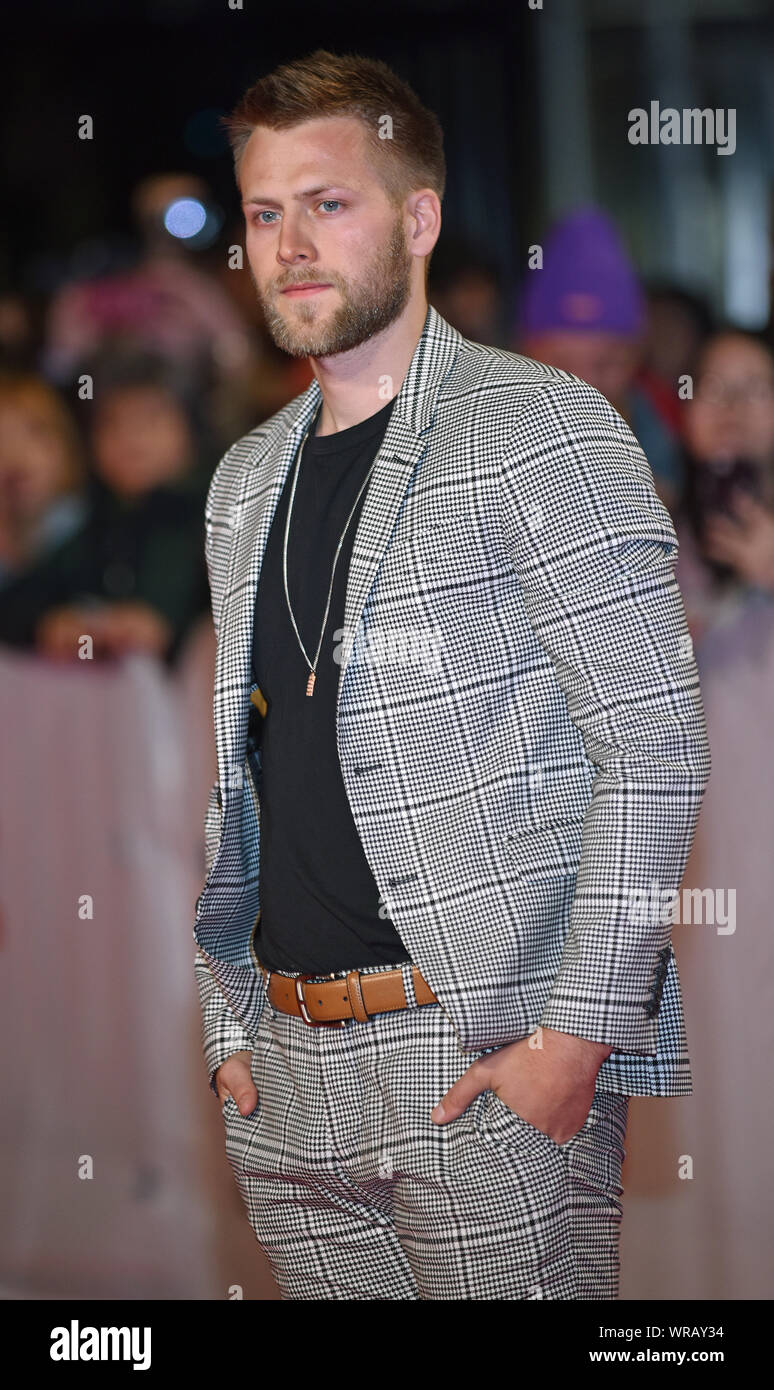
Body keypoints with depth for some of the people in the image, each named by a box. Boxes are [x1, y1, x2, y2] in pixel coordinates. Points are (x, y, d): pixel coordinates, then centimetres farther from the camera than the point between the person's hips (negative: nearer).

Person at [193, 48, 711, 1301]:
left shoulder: (539, 427, -5)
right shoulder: (245, 484, 16)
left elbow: (654, 747, -10)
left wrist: (580, 1032, -16)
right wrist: (227, 1022, 11)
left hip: (493, 1058, -6)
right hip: (286, 1074, 6)